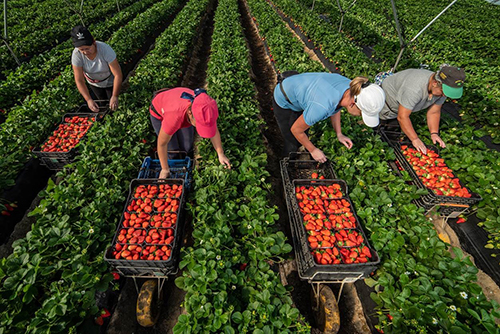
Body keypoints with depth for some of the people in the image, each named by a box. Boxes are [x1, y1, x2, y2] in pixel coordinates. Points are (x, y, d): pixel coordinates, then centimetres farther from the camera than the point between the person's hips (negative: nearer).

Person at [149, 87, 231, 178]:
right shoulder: (175, 116, -47)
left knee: (187, 148, 1)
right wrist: (165, 169, -18)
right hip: (159, 113, -3)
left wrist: (221, 154, -12)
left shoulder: (206, 107, -35)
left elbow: (214, 131, -16)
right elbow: (162, 144, -31)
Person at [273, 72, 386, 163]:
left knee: (303, 138, 14)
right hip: (283, 102, -6)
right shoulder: (322, 107, -43)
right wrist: (313, 150, -11)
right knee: (293, 144, 2)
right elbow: (295, 130, -25)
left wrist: (339, 134, 0)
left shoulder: (350, 87, -21)